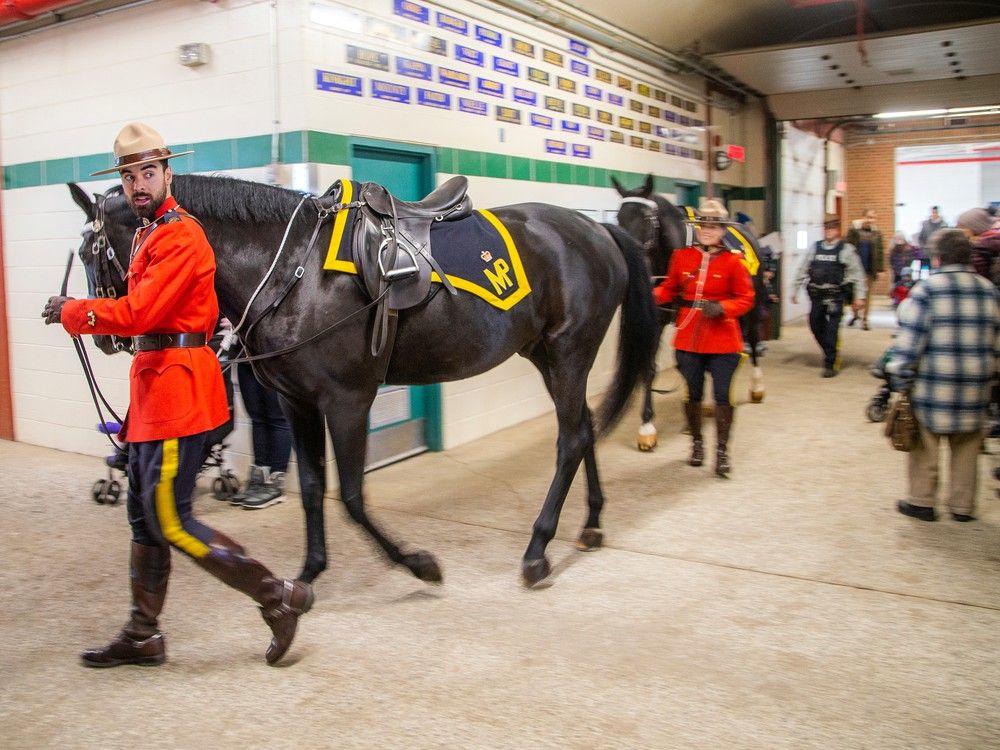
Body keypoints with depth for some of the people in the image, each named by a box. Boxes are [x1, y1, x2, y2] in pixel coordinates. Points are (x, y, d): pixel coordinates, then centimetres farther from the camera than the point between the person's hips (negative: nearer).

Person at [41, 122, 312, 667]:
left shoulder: (181, 237, -14)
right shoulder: (148, 235, 18)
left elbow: (136, 314, -21)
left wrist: (69, 311, -9)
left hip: (176, 382, -10)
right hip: (152, 379, 10)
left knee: (170, 521, -7)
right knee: (144, 516, 15)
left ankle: (279, 597, 3)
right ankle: (143, 636, 28)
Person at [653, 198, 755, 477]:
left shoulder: (733, 261, -5)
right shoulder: (681, 256, 2)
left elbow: (745, 298, -4)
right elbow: (669, 288, 11)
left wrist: (721, 307, -21)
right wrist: (654, 296, -9)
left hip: (722, 340, -2)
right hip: (688, 338, 3)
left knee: (722, 394, 0)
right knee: (692, 393, 13)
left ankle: (722, 450, 14)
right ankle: (697, 443, 32)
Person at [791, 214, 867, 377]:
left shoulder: (846, 249, -1)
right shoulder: (815, 248, 10)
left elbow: (857, 274, -2)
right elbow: (802, 270, 13)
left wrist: (859, 296, -8)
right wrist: (794, 291, 10)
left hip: (836, 296, -4)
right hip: (817, 296, 4)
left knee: (832, 329, -7)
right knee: (816, 326, 10)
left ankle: (831, 364, 2)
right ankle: (830, 353, 34)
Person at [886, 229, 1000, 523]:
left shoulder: (927, 289, -10)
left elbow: (909, 341, -13)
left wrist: (900, 380, -7)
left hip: (933, 386, -4)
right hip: (975, 388, 5)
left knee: (925, 445, 9)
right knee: (966, 448, 15)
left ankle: (922, 501, 16)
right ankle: (963, 506, 22)